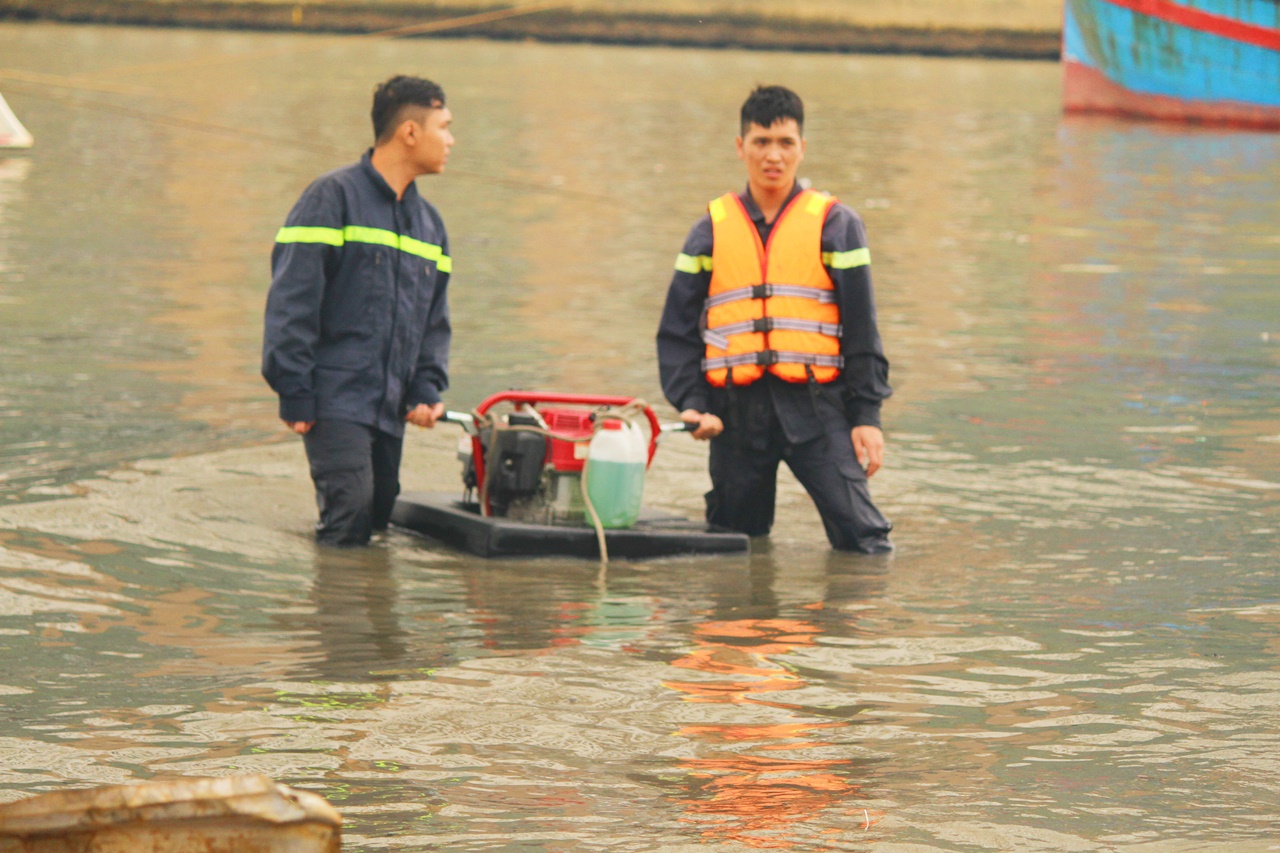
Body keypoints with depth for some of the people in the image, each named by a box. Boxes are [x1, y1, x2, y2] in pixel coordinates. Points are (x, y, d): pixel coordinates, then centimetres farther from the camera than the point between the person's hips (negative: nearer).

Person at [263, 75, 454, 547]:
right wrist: (295, 395, -15)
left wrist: (426, 389, 6)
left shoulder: (428, 221, 18)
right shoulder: (334, 198, -6)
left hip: (390, 406, 7)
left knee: (379, 515, 5)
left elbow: (433, 320, 23)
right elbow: (292, 300, -11)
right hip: (334, 397, -7)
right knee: (351, 509, -18)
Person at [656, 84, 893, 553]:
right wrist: (692, 404, -4)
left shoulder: (835, 225, 5)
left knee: (861, 535, -12)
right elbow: (678, 330, 11)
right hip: (737, 411, 2)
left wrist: (866, 415, -1)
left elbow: (861, 329, 5)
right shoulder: (712, 231, 10)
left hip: (815, 408, -2)